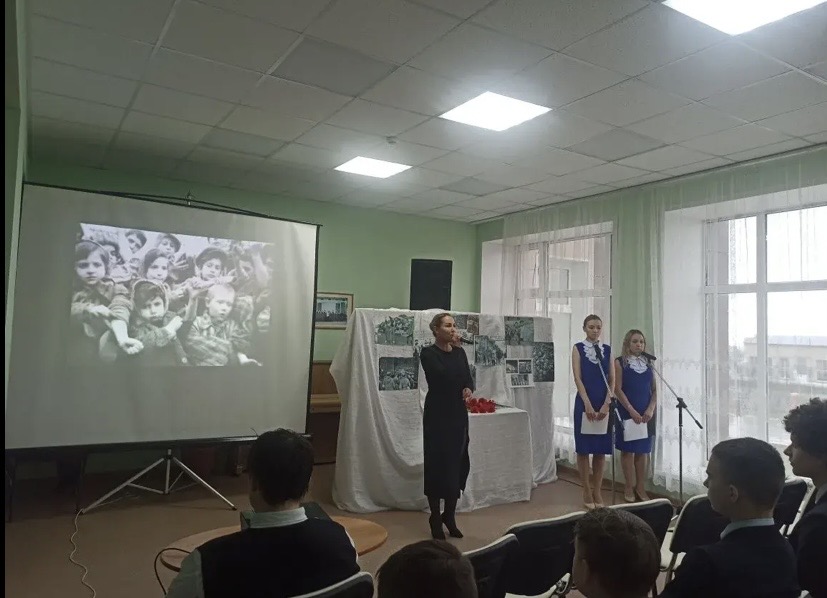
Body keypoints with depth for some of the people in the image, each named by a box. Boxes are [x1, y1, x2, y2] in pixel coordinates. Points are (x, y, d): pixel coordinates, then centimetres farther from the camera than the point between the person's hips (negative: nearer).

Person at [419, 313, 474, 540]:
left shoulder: (459, 352, 9)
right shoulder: (428, 353, -8)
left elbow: (468, 378, 6)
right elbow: (441, 375, -21)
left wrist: (469, 388, -15)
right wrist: (449, 348, -15)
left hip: (458, 413, 5)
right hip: (437, 414, -5)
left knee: (458, 464, 8)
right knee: (437, 464, 1)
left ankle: (449, 516, 24)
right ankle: (435, 518, 17)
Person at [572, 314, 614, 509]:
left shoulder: (607, 349, 8)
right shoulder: (578, 348, -1)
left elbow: (612, 379, 3)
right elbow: (577, 378, -8)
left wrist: (606, 404, -9)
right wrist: (588, 404, -17)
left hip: (604, 404, 3)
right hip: (585, 403, -3)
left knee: (601, 449, 7)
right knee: (584, 448, 2)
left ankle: (597, 492, 17)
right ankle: (587, 493, 12)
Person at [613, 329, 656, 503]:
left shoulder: (648, 363, 10)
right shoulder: (620, 362, -3)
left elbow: (654, 389, 9)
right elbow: (618, 389, -9)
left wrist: (650, 409, -6)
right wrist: (631, 411, -15)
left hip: (646, 414, 4)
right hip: (627, 413, -4)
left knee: (642, 451, 8)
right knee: (628, 450, 2)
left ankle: (641, 488, 16)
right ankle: (629, 488, 10)